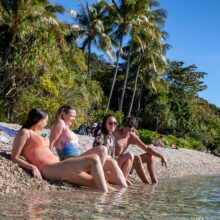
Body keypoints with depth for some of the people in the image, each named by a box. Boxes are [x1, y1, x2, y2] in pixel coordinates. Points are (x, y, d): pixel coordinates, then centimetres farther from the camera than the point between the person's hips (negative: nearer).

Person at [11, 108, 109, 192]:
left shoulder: (36, 135, 28)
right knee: (94, 159, -18)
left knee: (96, 182, 1)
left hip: (57, 168, 9)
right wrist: (32, 167, -17)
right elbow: (14, 157, -5)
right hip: (49, 169, -9)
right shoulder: (24, 132, 3)